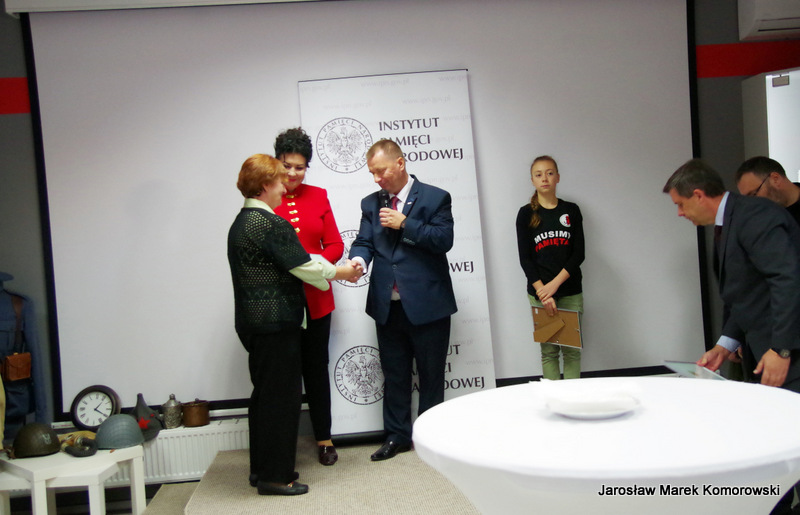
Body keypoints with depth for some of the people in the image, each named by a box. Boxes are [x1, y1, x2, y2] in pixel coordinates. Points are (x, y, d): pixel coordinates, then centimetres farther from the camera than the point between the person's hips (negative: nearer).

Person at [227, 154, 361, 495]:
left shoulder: (240, 223, 14)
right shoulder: (271, 224, -16)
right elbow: (303, 266, -15)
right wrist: (340, 272, 1)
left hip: (252, 321, 10)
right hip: (276, 322, -10)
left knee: (264, 393, 16)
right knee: (282, 394, -2)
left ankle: (261, 468, 25)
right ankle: (275, 476, 6)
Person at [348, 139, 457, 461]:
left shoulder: (435, 198, -2)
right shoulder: (371, 203, 11)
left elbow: (444, 240, -12)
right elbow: (364, 241, 4)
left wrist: (404, 223, -16)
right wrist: (357, 260, -18)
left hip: (427, 304, -4)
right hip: (388, 305, 4)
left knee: (431, 374, 8)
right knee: (394, 374, 13)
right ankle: (397, 436, 26)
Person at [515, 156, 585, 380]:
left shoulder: (571, 210, 7)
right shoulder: (526, 214, 3)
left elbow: (579, 253, 0)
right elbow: (525, 258, -2)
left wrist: (555, 284, -12)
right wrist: (542, 292, -12)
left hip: (570, 291, 1)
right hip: (539, 293, -1)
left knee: (572, 349, 2)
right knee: (548, 350, 2)